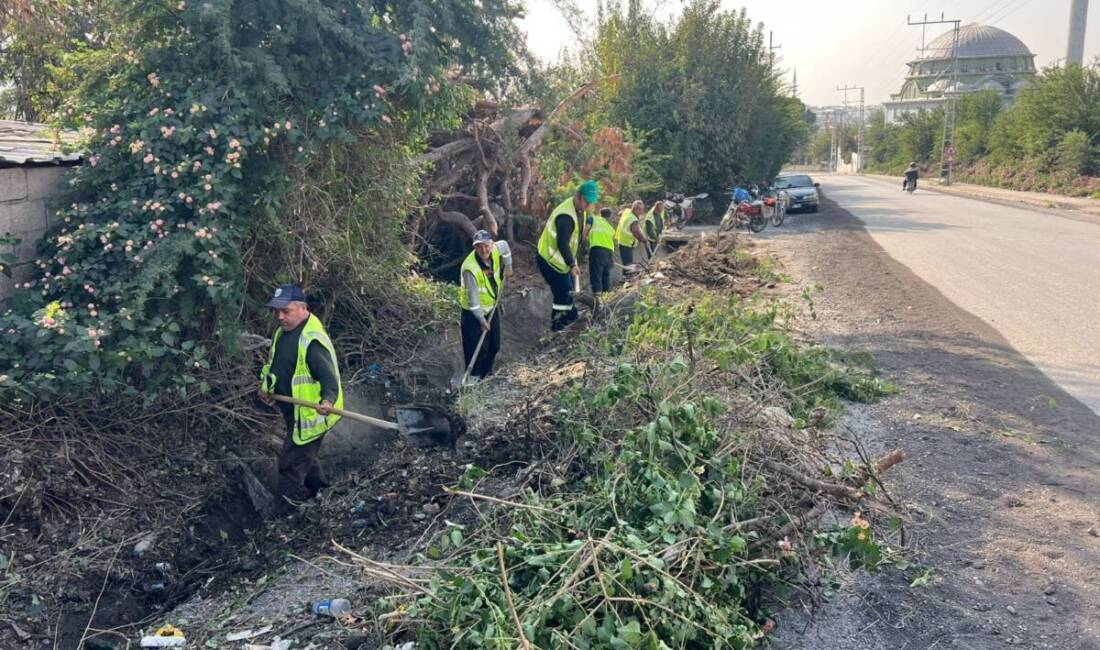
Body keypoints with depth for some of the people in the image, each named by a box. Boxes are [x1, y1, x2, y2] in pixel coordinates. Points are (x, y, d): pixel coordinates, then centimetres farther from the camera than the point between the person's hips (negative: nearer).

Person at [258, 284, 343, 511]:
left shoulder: (313, 341, -28)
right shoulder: (283, 331, 3)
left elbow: (329, 377, -32)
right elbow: (274, 363, 20)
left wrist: (328, 400, -50)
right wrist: (266, 385, 7)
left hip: (309, 414, -10)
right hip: (294, 412, 10)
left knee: (292, 463, 0)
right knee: (305, 456, 27)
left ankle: (283, 511, 16)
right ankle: (316, 489, 47)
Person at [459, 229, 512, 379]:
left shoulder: (497, 250, -15)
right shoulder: (470, 268, -33)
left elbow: (505, 246, 11)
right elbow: (472, 296, -28)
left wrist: (508, 267, 14)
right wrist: (481, 320, -25)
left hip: (492, 307, 7)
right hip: (474, 312, -7)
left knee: (494, 345, 16)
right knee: (476, 349, -7)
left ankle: (487, 374, 36)